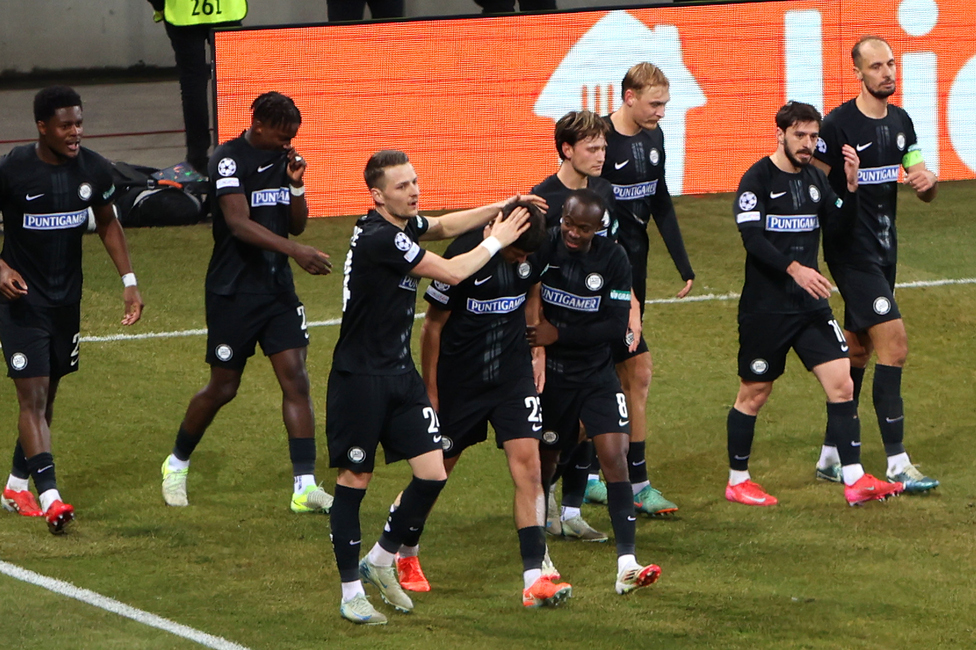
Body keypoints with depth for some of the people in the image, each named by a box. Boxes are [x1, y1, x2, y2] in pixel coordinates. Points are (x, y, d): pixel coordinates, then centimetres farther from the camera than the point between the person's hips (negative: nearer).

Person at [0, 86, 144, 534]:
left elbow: (107, 223, 13)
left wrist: (128, 280, 7)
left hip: (67, 299, 5)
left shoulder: (93, 169, -4)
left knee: (46, 395, 13)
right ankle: (49, 497, -21)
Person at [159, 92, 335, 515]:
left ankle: (305, 487, -7)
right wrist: (296, 251, -36)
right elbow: (239, 224, -26)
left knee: (295, 380, -5)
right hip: (234, 292, -6)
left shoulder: (282, 158, 7)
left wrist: (296, 184, -6)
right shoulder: (230, 159, -14)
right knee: (223, 388, 4)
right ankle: (177, 464, 28)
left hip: (278, 288, 6)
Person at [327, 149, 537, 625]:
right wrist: (495, 242, 0)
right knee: (354, 480, 0)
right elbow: (452, 272, -15)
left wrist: (501, 208, 13)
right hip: (360, 377, -8)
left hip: (400, 375, 8)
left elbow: (443, 226, 26)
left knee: (432, 474, 1)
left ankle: (380, 562, 20)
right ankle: (351, 592, 9)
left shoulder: (401, 226, 5)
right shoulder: (378, 239, -21)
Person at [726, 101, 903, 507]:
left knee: (841, 382, -4)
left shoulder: (815, 179, 10)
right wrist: (794, 268, -31)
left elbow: (839, 227, 8)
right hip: (765, 306, -6)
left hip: (810, 304, 6)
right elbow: (752, 237, -19)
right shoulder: (757, 179, -9)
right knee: (754, 393, 5)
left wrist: (850, 184, -7)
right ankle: (737, 481, 20)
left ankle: (855, 481, -3)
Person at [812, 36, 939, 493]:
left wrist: (927, 181, -13)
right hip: (851, 252, -8)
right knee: (894, 343, -15)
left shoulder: (899, 122, 9)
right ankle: (896, 465, -14)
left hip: (884, 250, 8)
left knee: (858, 352, 14)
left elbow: (926, 193, 10)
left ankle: (830, 457, 23)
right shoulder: (838, 125, -14)